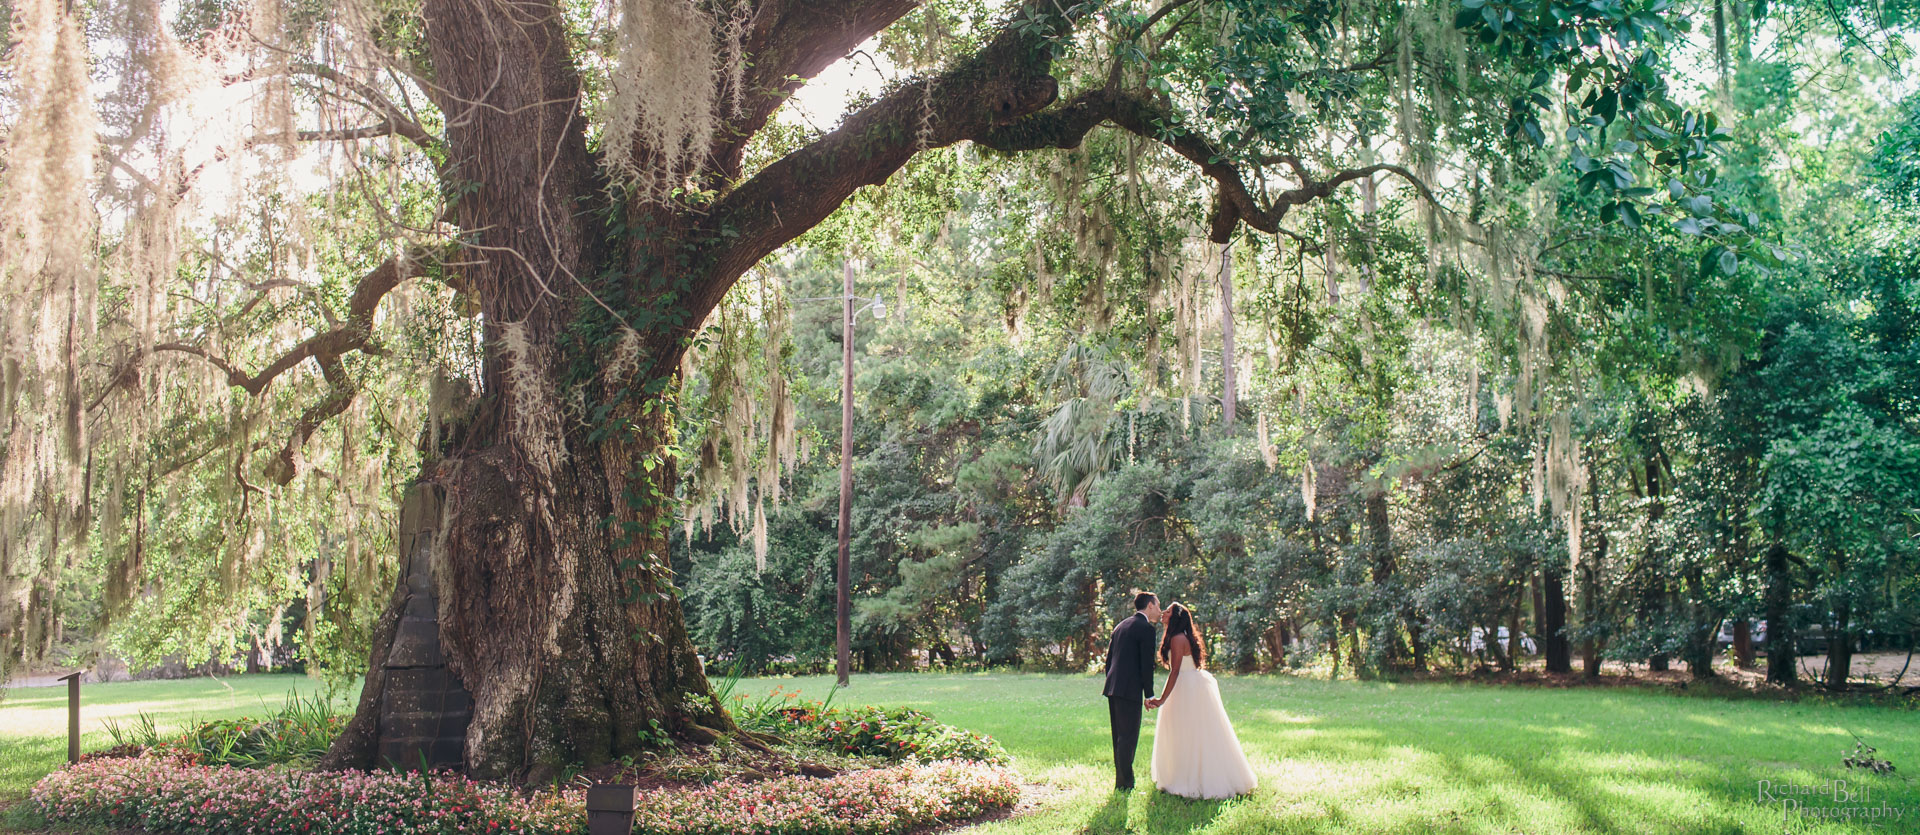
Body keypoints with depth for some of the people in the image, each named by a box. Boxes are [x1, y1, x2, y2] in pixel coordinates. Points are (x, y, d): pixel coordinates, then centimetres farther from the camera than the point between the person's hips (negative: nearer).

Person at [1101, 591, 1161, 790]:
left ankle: (1122, 779, 20)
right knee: (1128, 737, -3)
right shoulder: (1146, 628, -7)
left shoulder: (1120, 626, 17)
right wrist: (1149, 695, -5)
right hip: (1130, 690, -8)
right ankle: (1124, 783, -1)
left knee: (1120, 736, 14)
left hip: (1113, 687, 8)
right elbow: (1147, 664, -11)